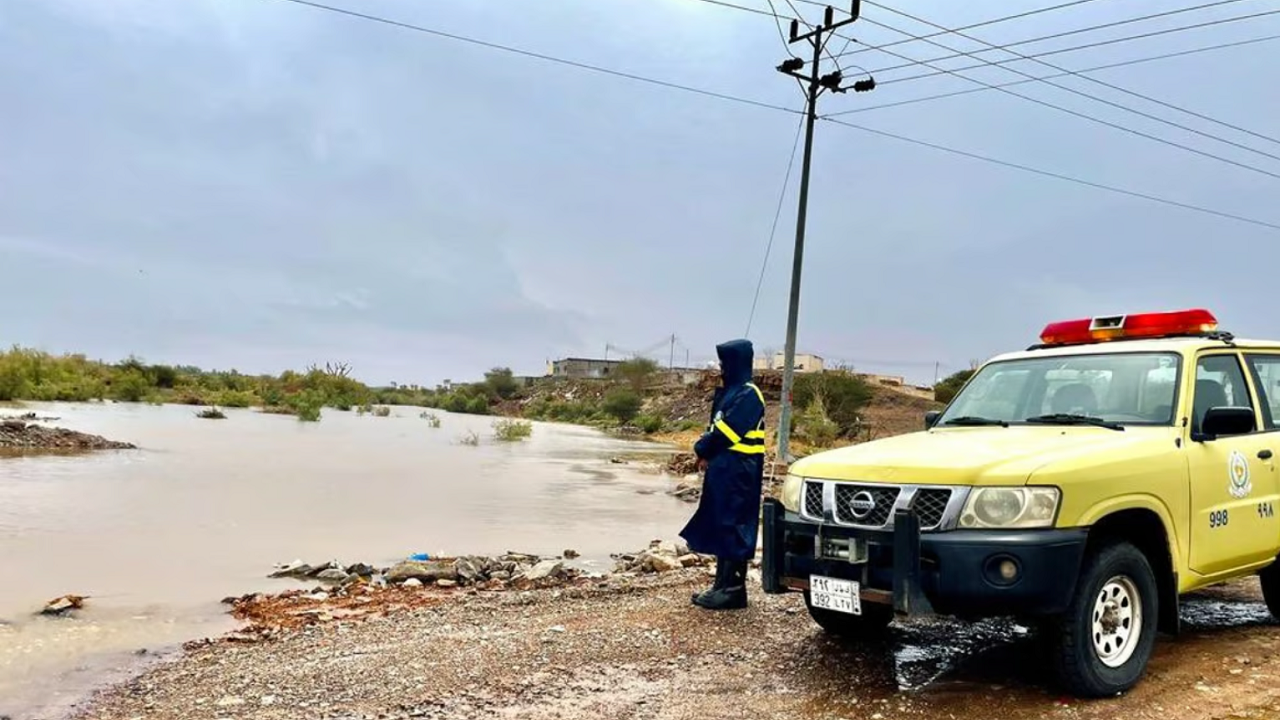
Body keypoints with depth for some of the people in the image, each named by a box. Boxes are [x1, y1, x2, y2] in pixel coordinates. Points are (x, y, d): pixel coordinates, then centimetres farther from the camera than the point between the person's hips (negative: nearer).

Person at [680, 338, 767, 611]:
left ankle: (733, 590, -1)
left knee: (734, 527, -6)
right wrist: (706, 451, 0)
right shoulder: (729, 392, 17)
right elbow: (716, 427, 17)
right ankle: (723, 585, 18)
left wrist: (703, 449, -5)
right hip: (723, 468, 10)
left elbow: (727, 431, -19)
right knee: (720, 526, 12)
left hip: (738, 471, -10)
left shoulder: (748, 395, -14)